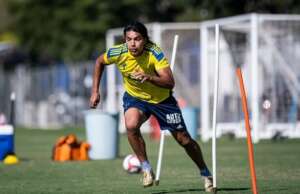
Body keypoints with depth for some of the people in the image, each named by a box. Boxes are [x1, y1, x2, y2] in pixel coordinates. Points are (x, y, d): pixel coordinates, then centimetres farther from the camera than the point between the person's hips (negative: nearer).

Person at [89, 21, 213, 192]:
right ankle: (146, 168, -13)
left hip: (162, 99, -1)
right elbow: (100, 62, 0)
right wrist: (95, 91, -3)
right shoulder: (118, 53, -23)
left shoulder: (155, 53, -30)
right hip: (134, 97, 1)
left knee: (184, 140, 5)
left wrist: (149, 77, -51)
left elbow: (170, 83, -35)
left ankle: (205, 173, 30)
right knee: (131, 125, -32)